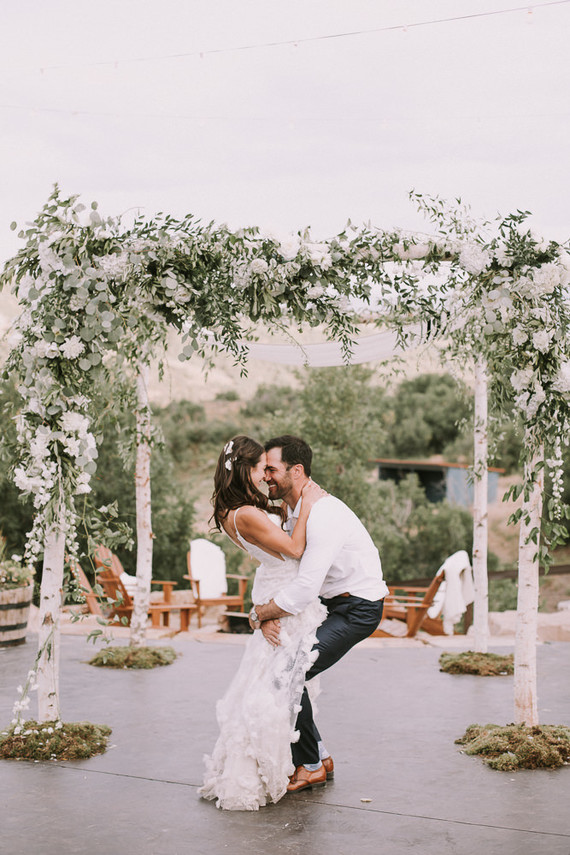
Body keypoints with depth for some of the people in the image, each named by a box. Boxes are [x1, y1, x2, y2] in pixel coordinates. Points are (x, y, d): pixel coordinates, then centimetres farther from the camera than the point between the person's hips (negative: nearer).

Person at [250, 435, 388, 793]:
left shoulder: (323, 515, -28)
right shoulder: (291, 512, 4)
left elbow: (304, 588, -32)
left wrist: (260, 613, -18)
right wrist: (268, 615, -16)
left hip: (357, 608, -9)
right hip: (332, 602, 9)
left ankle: (310, 767, 2)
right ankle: (317, 755, 19)